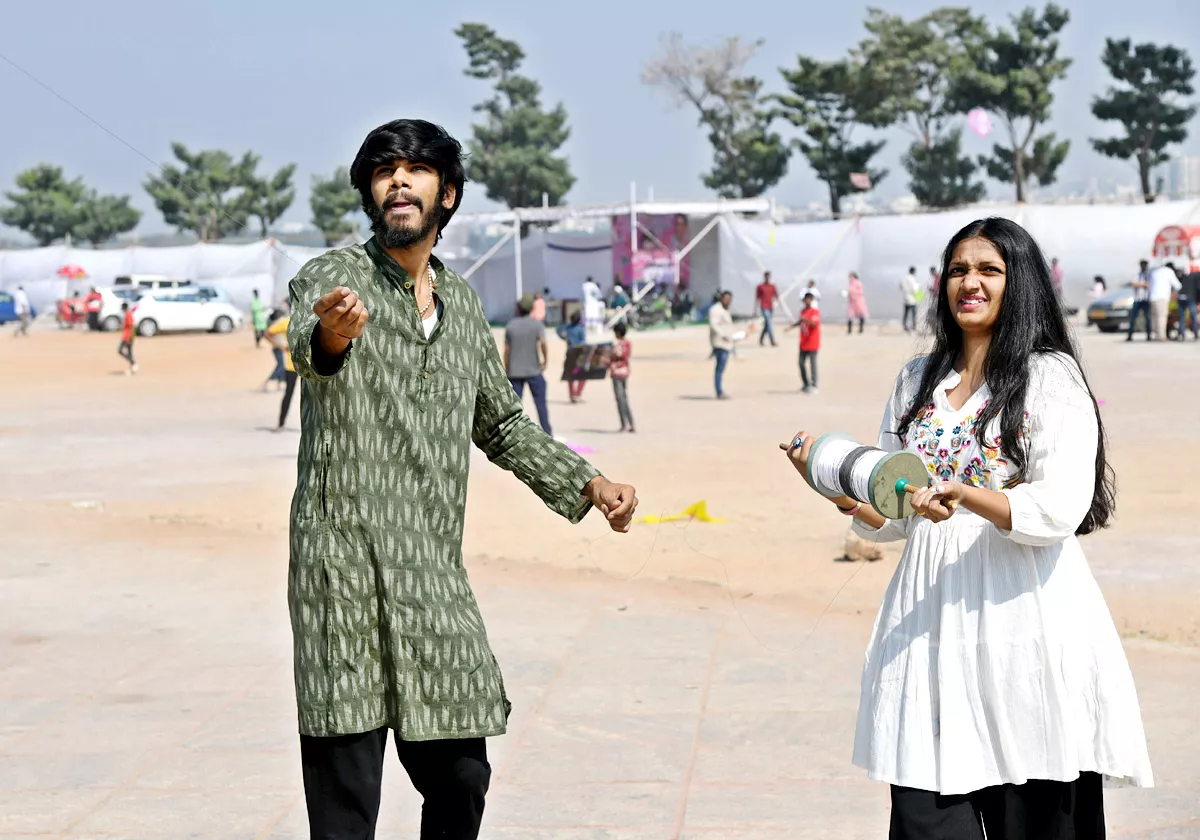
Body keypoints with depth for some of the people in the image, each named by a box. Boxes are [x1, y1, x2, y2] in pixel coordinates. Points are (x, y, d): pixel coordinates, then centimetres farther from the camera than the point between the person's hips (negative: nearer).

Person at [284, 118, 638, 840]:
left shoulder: (462, 304, 14)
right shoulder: (333, 277, -4)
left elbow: (500, 424, 26)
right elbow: (307, 348, -28)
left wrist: (588, 483, 13)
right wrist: (329, 335, -52)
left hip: (437, 584, 6)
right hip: (346, 579, -5)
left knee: (461, 780, 10)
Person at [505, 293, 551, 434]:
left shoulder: (510, 326, 3)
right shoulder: (537, 325, -3)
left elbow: (507, 351, 4)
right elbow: (543, 343, -19)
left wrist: (506, 371, 11)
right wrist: (545, 361, -7)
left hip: (515, 372, 2)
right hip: (533, 370, -2)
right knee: (541, 403, 4)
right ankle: (547, 434, 3)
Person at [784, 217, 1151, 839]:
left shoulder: (1051, 378, -2)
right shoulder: (918, 382, 15)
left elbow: (1058, 512, -14)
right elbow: (889, 518, 15)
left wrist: (965, 496, -28)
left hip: (1025, 629, -4)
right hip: (928, 628, 4)